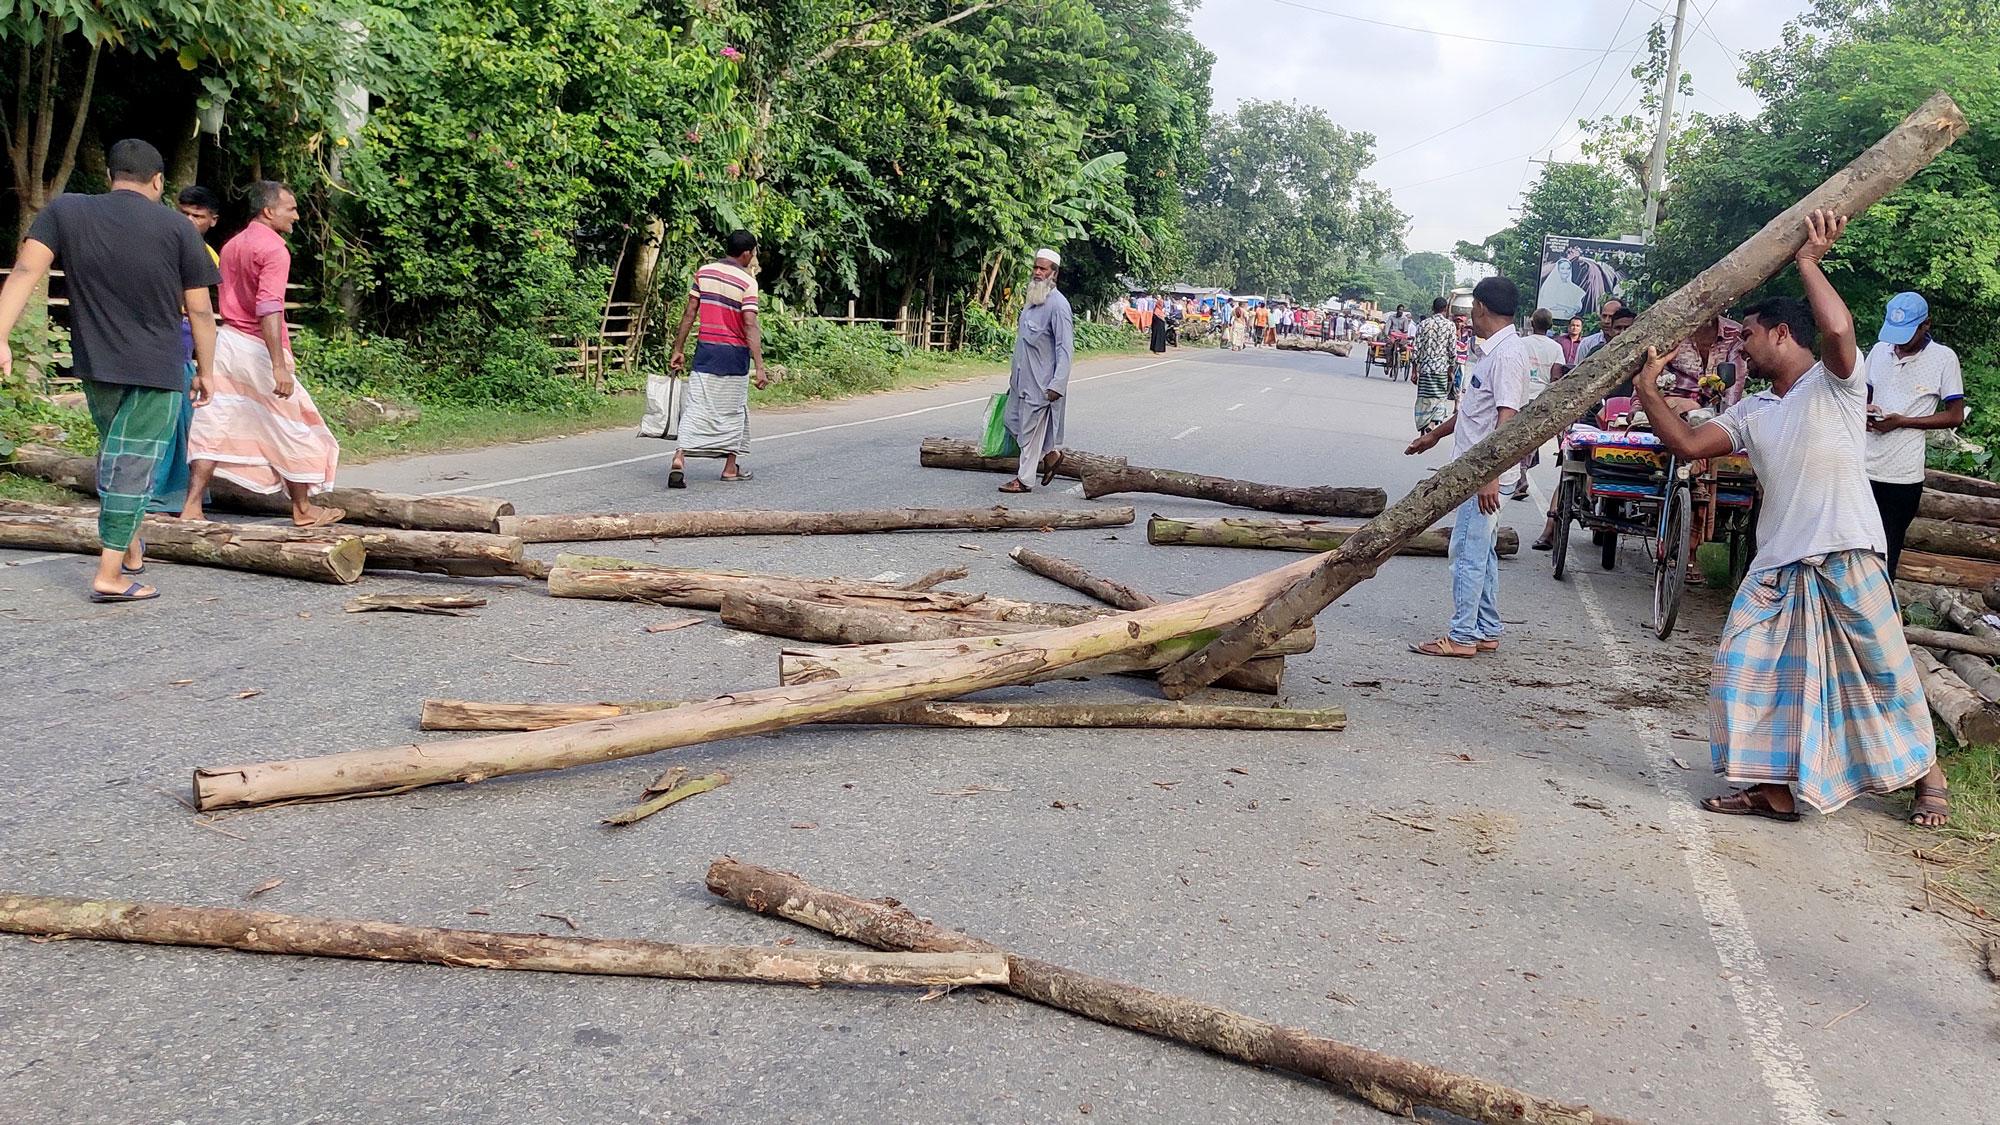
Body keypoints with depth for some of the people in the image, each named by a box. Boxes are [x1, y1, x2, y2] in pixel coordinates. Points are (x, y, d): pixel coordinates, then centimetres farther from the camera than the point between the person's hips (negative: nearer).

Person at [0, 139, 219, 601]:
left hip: (96, 366, 4)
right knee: (133, 465, -1)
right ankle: (110, 574, -3)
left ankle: (131, 548, 34)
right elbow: (200, 310, -3)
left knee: (113, 453, 23)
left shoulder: (64, 210, 2)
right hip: (157, 371, -3)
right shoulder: (177, 227, -4)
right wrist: (206, 370, 7)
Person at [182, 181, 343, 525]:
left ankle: (192, 507, 4)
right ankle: (303, 509, 17)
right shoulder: (274, 249, -14)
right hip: (259, 348, -8)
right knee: (293, 430, 6)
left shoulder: (231, 245, 15)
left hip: (227, 340, 8)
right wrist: (279, 366, -29)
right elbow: (269, 308, -24)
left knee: (215, 427, 7)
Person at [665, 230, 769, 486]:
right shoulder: (747, 281, -10)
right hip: (734, 352, -3)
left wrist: (678, 349, 10)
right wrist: (759, 367, -20)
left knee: (696, 406, 1)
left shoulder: (704, 272, 4)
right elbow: (750, 325, -18)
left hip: (705, 349, 3)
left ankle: (679, 458, -17)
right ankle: (730, 467, 20)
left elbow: (689, 313, 5)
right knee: (733, 410, 11)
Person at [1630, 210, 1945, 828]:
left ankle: (1926, 771, 27)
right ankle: (1776, 789, 9)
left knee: (1884, 670, 5)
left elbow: (1838, 329, -25)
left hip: (1848, 557, -6)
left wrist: (1808, 261, -14)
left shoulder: (1835, 382, -3)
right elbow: (1688, 443, 4)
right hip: (1777, 563, 6)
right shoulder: (1749, 413, 15)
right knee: (1745, 669, 0)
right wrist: (1647, 388, -1)